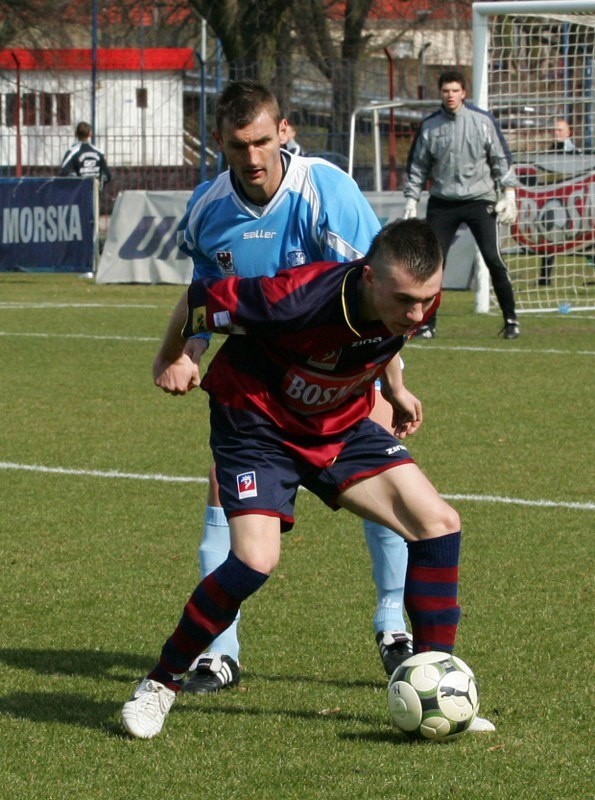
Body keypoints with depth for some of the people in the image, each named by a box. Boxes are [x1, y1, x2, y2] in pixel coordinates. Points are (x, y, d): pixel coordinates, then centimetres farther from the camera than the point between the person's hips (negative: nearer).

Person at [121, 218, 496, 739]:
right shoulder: (300, 299, -37)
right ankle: (161, 685, -4)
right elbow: (199, 300, -19)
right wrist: (174, 359, -1)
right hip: (257, 418, -6)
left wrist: (395, 387, 20)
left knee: (439, 523, -7)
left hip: (342, 426, 6)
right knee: (257, 559, -25)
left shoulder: (418, 299, -18)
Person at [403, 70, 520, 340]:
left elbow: (502, 159, 2)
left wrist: (509, 194, -5)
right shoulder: (430, 126, 5)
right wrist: (411, 200, 6)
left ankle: (511, 320, 1)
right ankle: (428, 322, 6)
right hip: (442, 203, 2)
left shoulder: (483, 121, 0)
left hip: (479, 199, -2)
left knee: (493, 258, -9)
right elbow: (417, 166, 11)